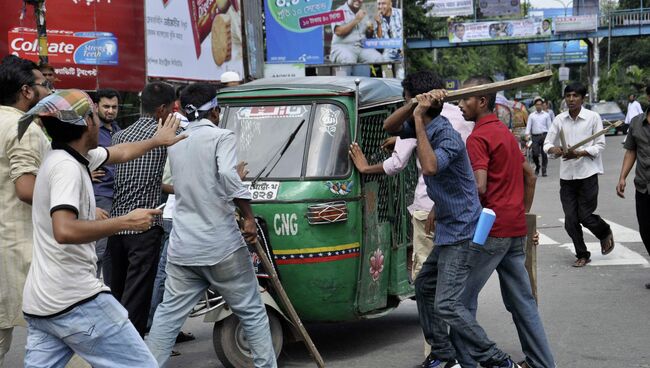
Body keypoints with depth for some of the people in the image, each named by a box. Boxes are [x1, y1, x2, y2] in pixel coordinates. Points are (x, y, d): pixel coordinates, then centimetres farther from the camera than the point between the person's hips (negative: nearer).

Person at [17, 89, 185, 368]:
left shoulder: (66, 156, 13)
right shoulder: (66, 166, -16)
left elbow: (121, 152, 31)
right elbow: (65, 231, -31)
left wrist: (158, 141, 45)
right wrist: (126, 222, -22)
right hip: (75, 301, -10)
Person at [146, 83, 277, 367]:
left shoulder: (175, 144, 12)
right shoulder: (221, 137, -8)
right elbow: (228, 175, -24)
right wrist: (248, 216, -18)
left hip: (182, 248, 5)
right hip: (222, 246, -5)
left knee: (168, 314, 10)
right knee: (252, 312, 7)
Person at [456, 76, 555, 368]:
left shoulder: (478, 137, -12)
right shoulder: (505, 133, 17)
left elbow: (479, 187, -23)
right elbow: (529, 176, 22)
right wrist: (522, 214, 24)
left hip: (490, 229, -9)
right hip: (515, 229, 9)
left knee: (463, 297, 0)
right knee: (521, 299, 14)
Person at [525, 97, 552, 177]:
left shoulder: (546, 115, 10)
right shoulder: (531, 116, 11)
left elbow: (549, 126, 9)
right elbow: (528, 126, 7)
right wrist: (527, 135, -8)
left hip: (544, 135, 0)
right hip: (535, 136, 1)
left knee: (544, 153, -4)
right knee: (535, 153, -5)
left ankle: (544, 170, 3)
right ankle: (537, 168, 18)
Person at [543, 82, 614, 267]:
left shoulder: (593, 117, -5)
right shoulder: (559, 119, 4)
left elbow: (600, 145, -5)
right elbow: (547, 144, 7)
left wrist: (579, 153, -19)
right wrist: (554, 149, -17)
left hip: (587, 173, -3)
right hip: (566, 175, 3)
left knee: (585, 215, -2)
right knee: (570, 220, 2)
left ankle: (605, 233, 29)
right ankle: (582, 255, 18)